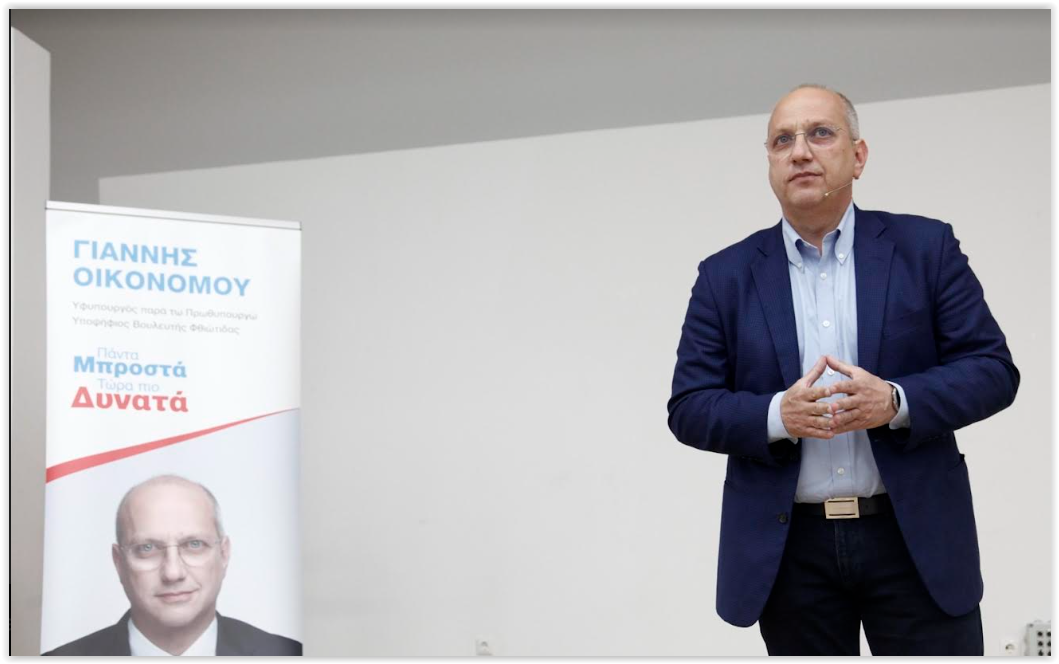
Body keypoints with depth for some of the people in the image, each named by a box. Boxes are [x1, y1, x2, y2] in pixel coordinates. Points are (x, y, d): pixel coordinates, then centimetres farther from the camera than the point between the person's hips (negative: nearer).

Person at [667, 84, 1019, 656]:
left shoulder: (925, 247, 3)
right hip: (787, 547, 1)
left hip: (916, 539, -1)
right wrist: (777, 416, -18)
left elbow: (993, 370, 0)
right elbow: (689, 407, 2)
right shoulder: (726, 276, 5)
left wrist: (895, 402, -18)